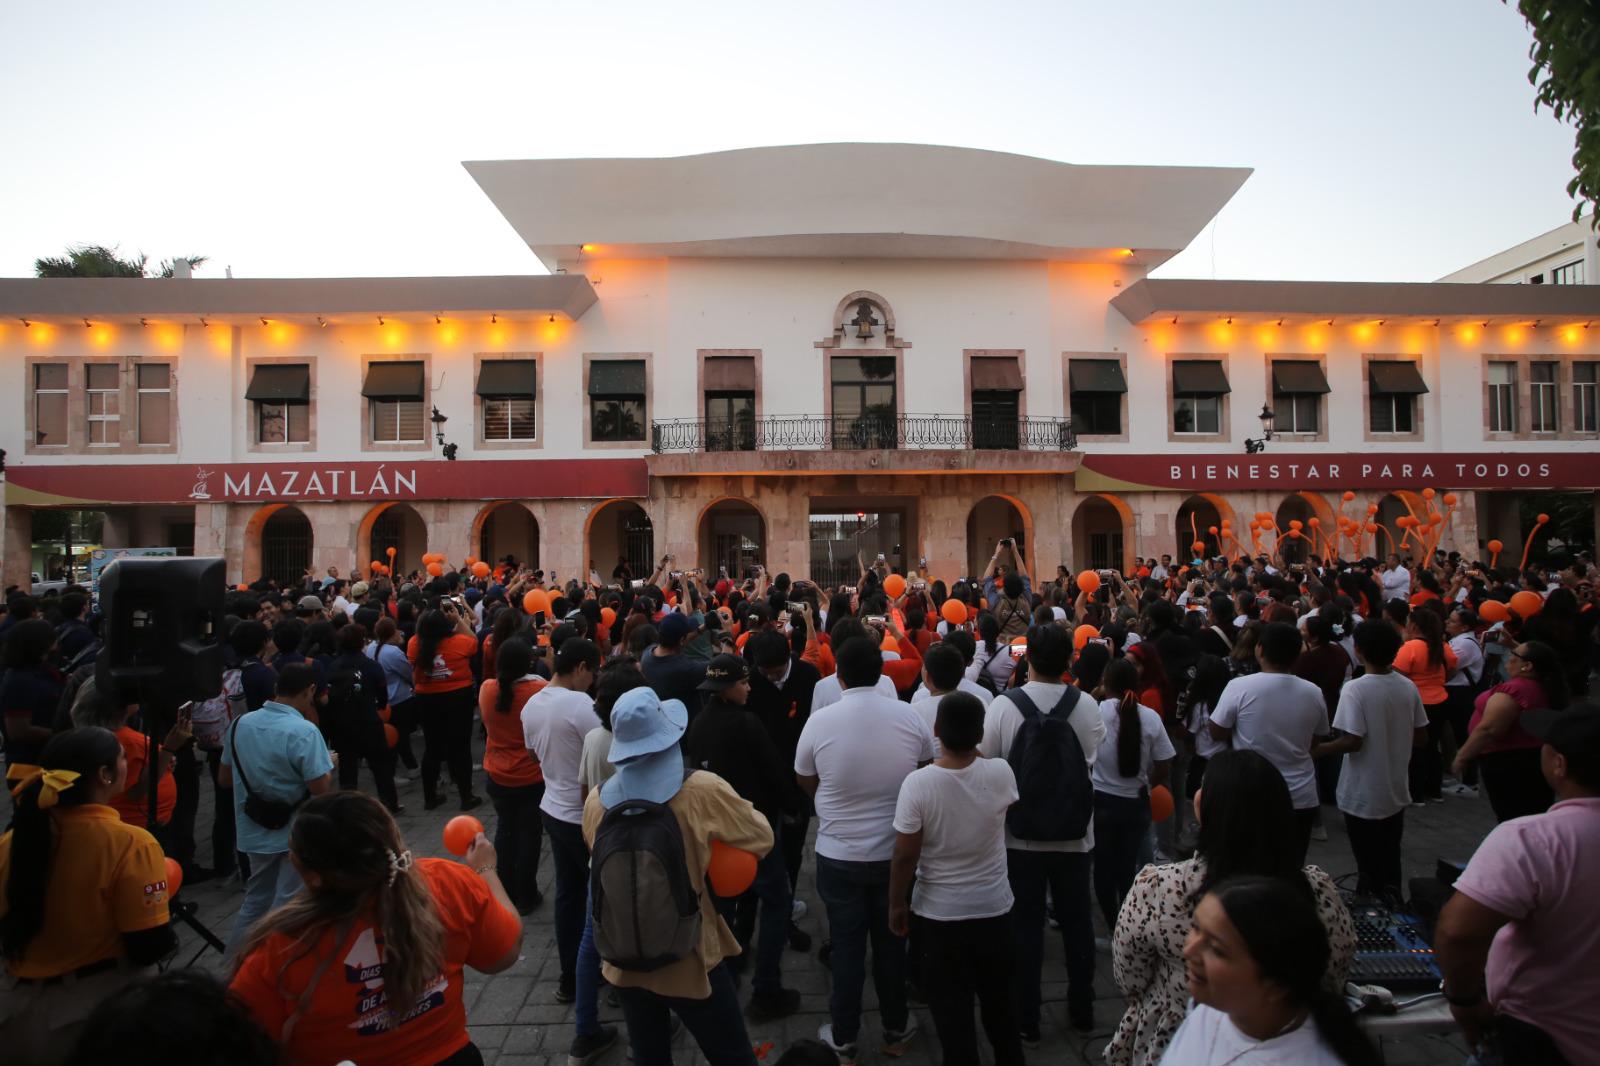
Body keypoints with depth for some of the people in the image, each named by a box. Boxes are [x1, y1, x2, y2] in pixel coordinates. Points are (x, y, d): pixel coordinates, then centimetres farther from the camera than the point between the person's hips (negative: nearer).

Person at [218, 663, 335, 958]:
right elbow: (320, 788, -24)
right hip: (297, 833, -6)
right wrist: (328, 765, -5)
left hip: (255, 831, 7)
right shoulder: (303, 731, -23)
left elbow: (224, 779, 9)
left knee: (255, 900, 22)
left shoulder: (241, 724, 0)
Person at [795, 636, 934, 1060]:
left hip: (839, 855, -1)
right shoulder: (909, 716, -11)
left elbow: (805, 782, 0)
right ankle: (895, 1030, 34)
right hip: (896, 852, 2)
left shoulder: (819, 721, -16)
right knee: (891, 942, 18)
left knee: (847, 946, 13)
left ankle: (844, 1038, 27)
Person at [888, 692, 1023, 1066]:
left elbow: (905, 856, -17)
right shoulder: (1001, 773, -16)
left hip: (940, 913, -3)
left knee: (951, 1007, 13)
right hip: (994, 908, 3)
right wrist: (972, 748, 8)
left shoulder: (917, 783, -23)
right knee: (999, 999, 24)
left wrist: (896, 904, 0)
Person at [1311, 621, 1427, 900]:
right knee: (1390, 859, 21)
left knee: (1368, 866, 9)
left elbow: (1352, 741, -25)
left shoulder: (1355, 689, -21)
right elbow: (1421, 737, 4)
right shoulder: (1409, 687, -3)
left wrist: (1318, 750, -10)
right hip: (1396, 791, 6)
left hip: (1363, 795, -6)